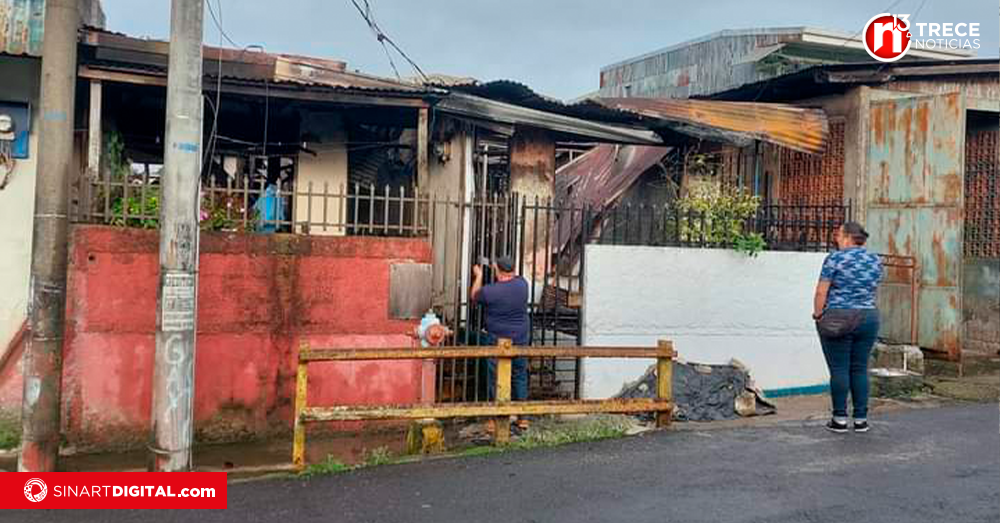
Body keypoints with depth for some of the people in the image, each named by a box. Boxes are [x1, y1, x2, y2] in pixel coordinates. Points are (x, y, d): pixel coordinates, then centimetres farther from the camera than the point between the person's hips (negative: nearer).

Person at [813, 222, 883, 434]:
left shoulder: (835, 258, -9)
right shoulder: (875, 260, 7)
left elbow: (821, 291, -10)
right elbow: (873, 290, 14)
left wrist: (818, 314, 0)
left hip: (837, 319, -4)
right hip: (868, 318, 5)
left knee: (839, 369, 0)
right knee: (860, 369, 9)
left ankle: (840, 419, 3)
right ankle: (861, 419, 10)